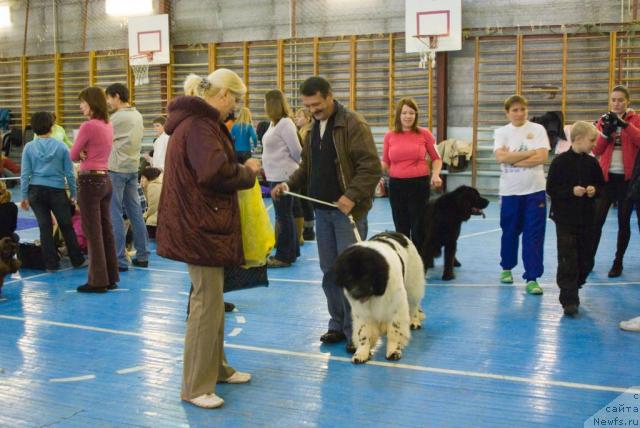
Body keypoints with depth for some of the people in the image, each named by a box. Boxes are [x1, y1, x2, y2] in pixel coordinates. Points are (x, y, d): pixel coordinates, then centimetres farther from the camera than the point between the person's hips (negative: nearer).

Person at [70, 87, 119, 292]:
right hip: (105, 179, 8)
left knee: (93, 232, -2)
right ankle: (111, 277, 16)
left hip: (90, 181, -8)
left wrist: (82, 154, 9)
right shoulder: (108, 125, 9)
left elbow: (73, 155, -8)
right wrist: (86, 154, -6)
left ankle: (98, 281, 1)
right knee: (106, 230, 12)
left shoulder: (88, 126, -15)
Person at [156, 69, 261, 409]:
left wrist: (241, 169, 6)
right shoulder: (200, 124, -18)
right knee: (207, 302, -5)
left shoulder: (196, 119, 14)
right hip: (201, 226, -11)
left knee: (212, 298, 19)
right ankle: (196, 387, 2)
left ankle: (216, 367, 31)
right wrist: (247, 171, -12)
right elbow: (214, 173, -29)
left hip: (202, 224, 11)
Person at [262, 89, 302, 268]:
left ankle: (284, 256, 2)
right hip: (275, 176, 9)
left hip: (283, 176, -9)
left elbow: (297, 151, -12)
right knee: (284, 215, 15)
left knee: (283, 216, -4)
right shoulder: (274, 123, 13)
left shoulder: (285, 123, -15)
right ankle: (291, 251, 23)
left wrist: (296, 166, 3)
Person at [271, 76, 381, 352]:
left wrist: (352, 197, -23)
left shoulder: (353, 124, -10)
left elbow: (371, 166, -15)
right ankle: (338, 324, 21)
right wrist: (289, 184, 3)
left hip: (347, 210, -7)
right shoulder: (313, 128, 14)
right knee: (329, 270, 10)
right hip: (322, 210, 7)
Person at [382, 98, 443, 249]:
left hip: (419, 184, -2)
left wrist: (436, 174, -11)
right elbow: (385, 162, 11)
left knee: (418, 230, -2)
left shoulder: (424, 134, 0)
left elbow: (436, 158, 7)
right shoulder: (389, 136, 5)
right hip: (396, 185, 2)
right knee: (401, 229, 7)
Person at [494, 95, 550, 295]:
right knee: (509, 232, 12)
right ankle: (507, 268, 34)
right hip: (509, 190, 1)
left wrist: (512, 158, -11)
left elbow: (541, 158, -9)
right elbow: (501, 157, -12)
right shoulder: (502, 132, 4)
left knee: (534, 235, -4)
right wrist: (529, 153, -11)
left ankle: (532, 278, -1)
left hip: (535, 190, -1)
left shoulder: (538, 129, 2)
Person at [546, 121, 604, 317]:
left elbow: (601, 185, 14)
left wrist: (594, 190, -8)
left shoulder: (592, 163, 6)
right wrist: (571, 191, -21)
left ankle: (572, 289, 29)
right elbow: (551, 188, -9)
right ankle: (569, 300, -7)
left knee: (586, 259, 9)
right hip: (565, 218, -5)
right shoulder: (560, 161, -8)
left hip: (587, 218, 5)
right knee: (568, 260, -8)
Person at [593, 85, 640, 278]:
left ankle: (618, 262, 13)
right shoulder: (604, 120, 6)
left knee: (624, 222, 4)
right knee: (597, 220, -2)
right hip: (606, 176, 2)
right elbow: (596, 150, 0)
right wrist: (606, 132, -17)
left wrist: (624, 124, -27)